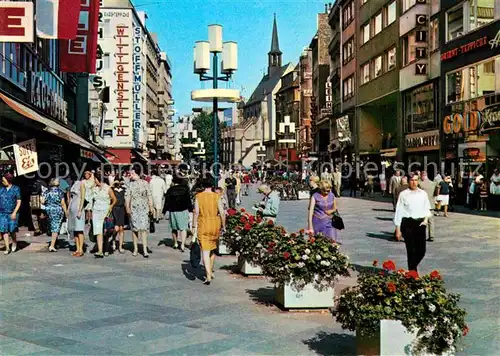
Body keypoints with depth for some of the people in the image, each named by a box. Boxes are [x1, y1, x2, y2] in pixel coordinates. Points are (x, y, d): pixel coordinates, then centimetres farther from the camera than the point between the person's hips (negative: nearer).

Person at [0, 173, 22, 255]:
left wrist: (14, 212, -12)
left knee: (12, 230, -4)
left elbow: (19, 202, -3)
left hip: (12, 213, -3)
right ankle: (7, 248, 3)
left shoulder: (16, 189, -1)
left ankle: (14, 242, 26)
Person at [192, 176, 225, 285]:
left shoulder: (198, 196, -3)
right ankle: (210, 271, 33)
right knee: (213, 248, 20)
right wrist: (223, 226, 5)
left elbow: (196, 212, -6)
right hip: (215, 223, 2)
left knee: (205, 250, -2)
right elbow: (222, 213, -4)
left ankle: (208, 276, -10)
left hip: (203, 224, -2)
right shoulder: (216, 196, -2)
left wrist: (194, 226, -1)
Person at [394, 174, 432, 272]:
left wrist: (426, 219, -6)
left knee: (421, 250, 1)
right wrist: (398, 229, -1)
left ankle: (413, 267, 28)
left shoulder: (423, 194, 8)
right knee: (411, 250, -3)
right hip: (408, 223, -3)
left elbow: (427, 209, 14)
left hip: (420, 223, 3)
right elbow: (399, 212, 0)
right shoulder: (403, 194, -1)